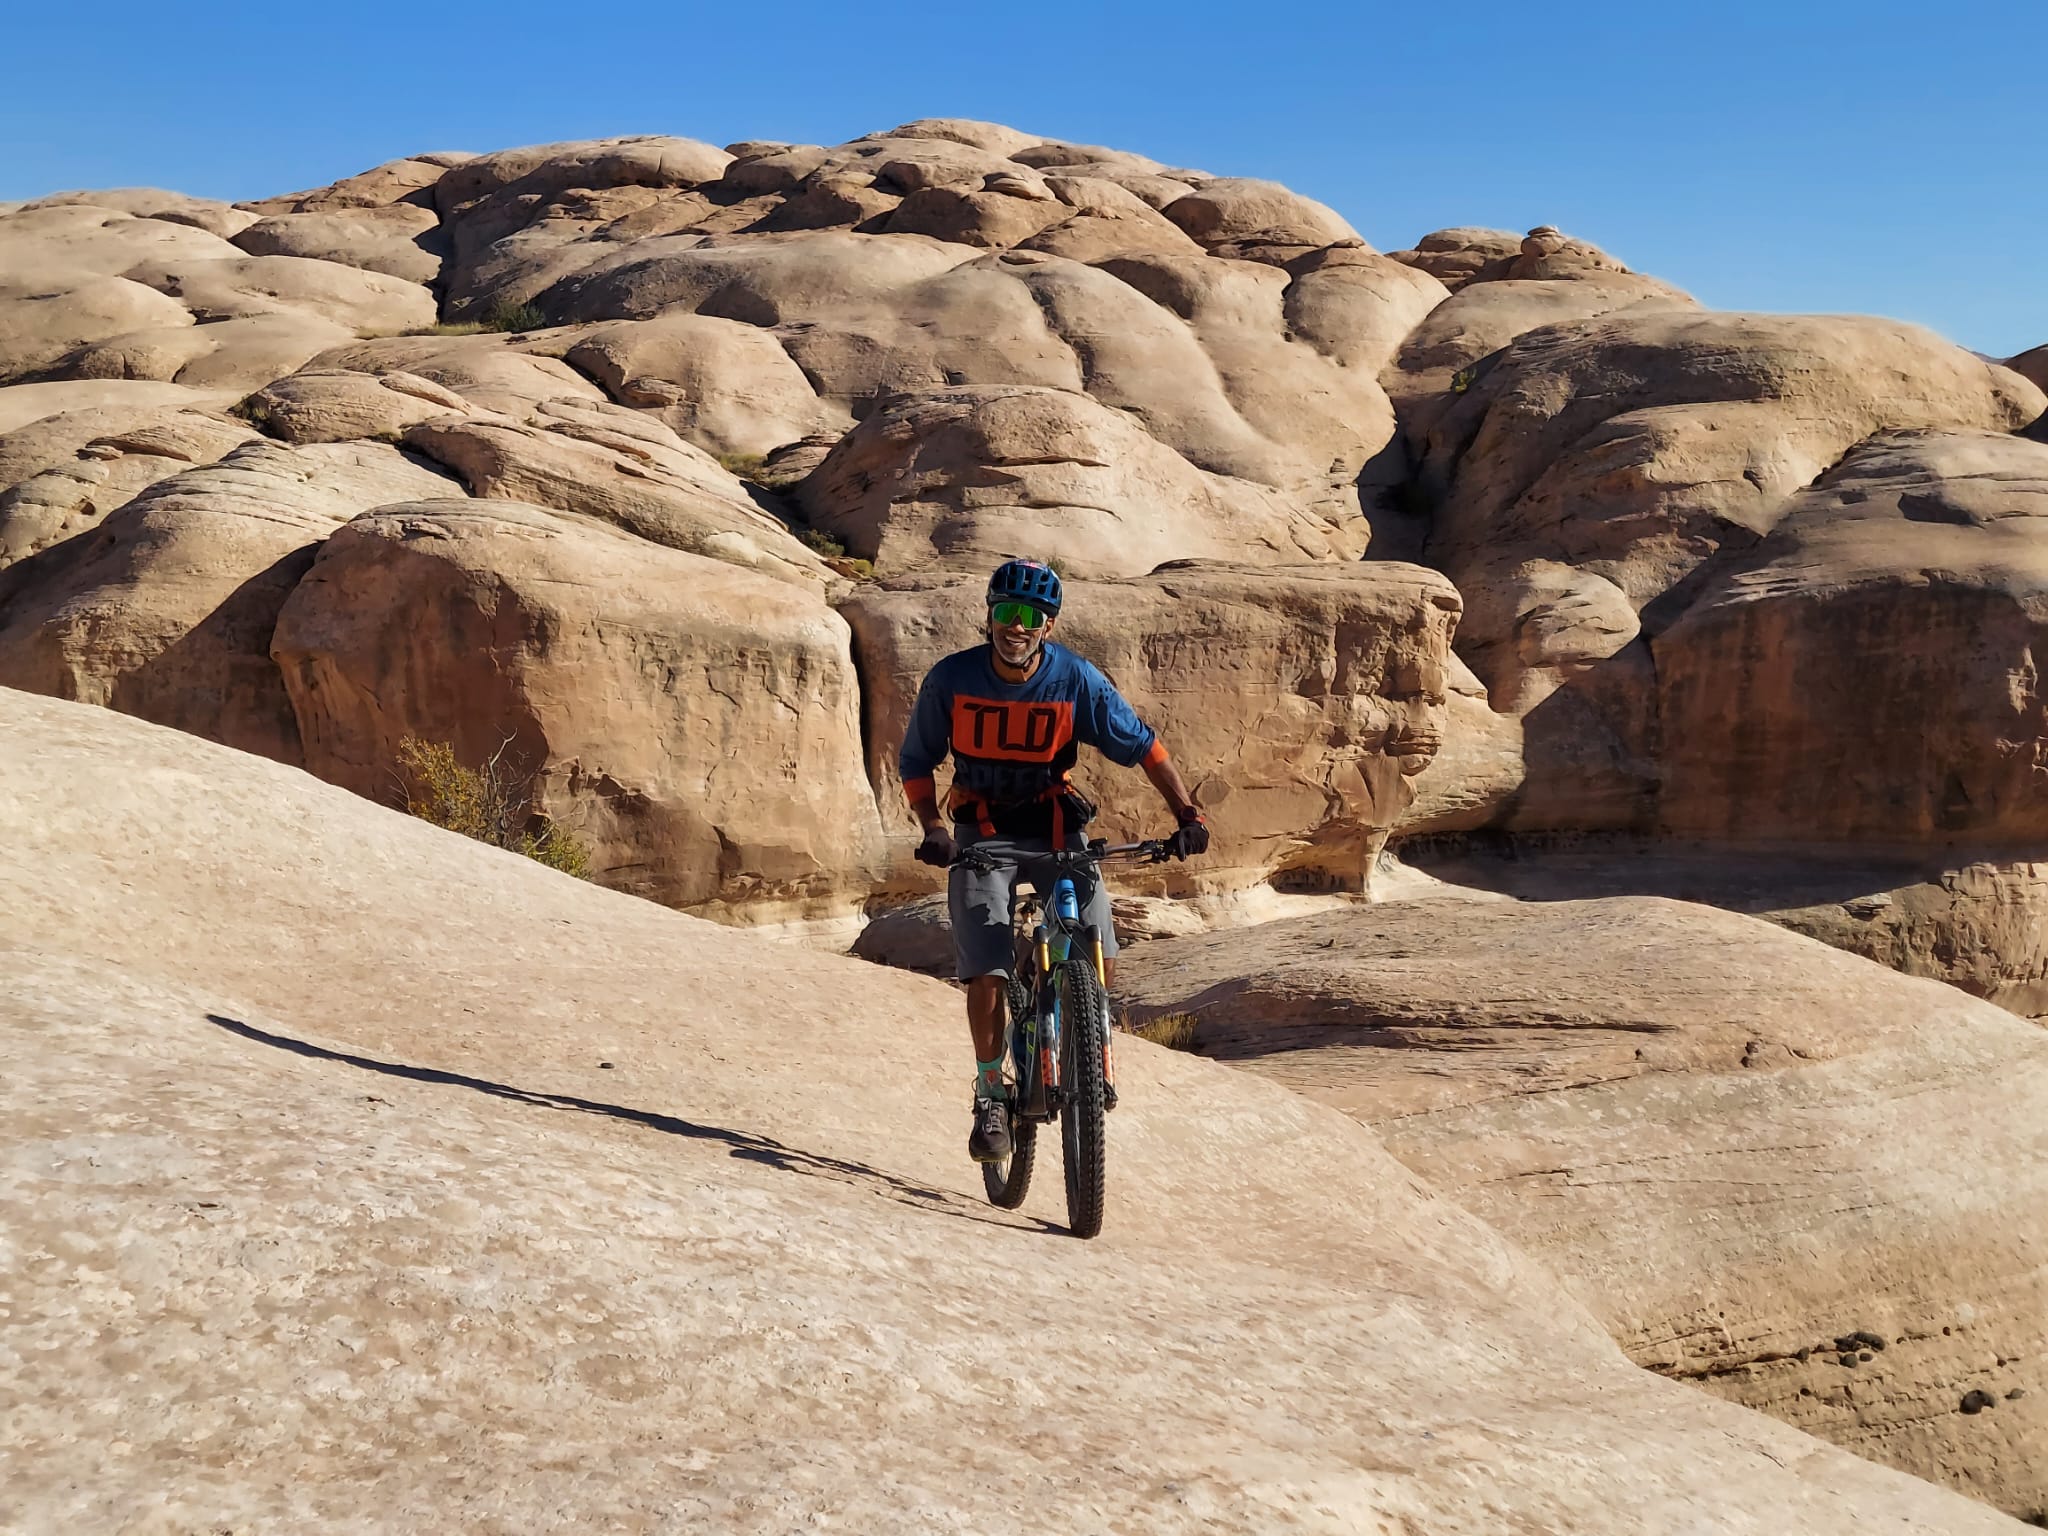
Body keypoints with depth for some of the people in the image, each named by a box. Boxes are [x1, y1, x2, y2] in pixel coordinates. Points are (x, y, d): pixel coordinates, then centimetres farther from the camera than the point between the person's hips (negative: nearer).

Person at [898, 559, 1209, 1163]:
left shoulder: (1075, 679, -14)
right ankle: (990, 1094, 9)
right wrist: (934, 828, -18)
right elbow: (916, 762, -3)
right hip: (981, 832, -1)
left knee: (1099, 960, -13)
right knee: (986, 973, -12)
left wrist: (1187, 815, -13)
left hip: (1055, 827, 1)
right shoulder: (951, 679, -14)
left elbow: (1143, 745, -5)